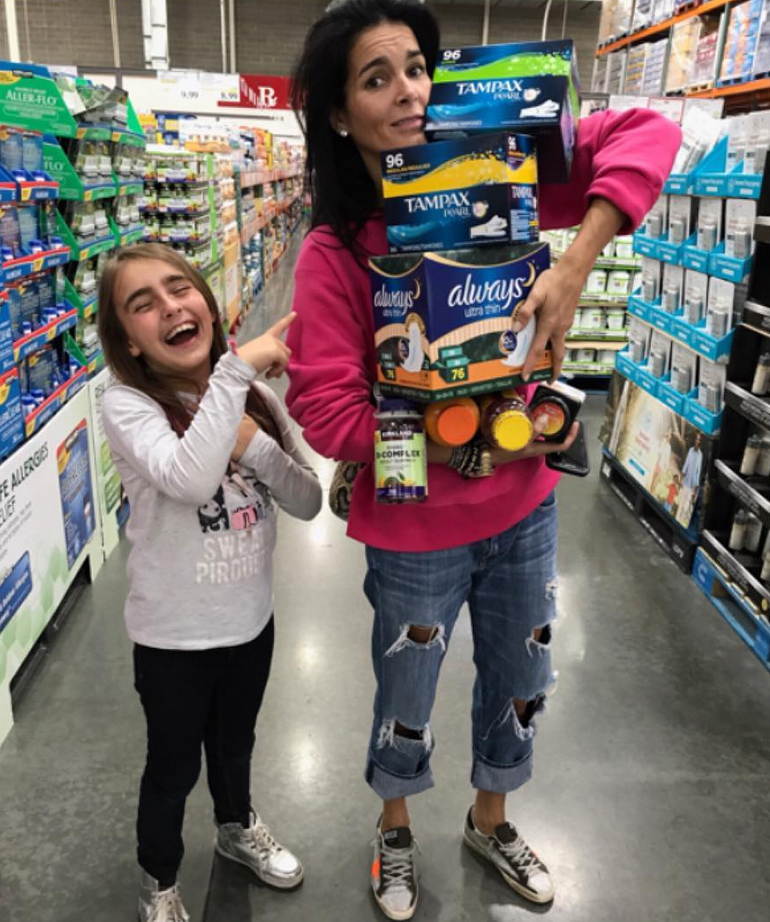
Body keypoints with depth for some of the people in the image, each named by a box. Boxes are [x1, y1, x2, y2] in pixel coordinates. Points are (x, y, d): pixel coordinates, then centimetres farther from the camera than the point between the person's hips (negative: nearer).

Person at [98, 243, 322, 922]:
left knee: (235, 742, 28)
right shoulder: (127, 405, -21)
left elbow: (308, 502, -7)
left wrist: (256, 445, -24)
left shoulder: (256, 397, -6)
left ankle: (237, 827, 59)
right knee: (174, 766, 18)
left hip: (251, 616, 4)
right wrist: (236, 366, -38)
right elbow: (189, 480, -40)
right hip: (174, 633, -4)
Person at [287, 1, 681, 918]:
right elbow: (328, 412, -21)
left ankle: (490, 822, 55)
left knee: (519, 686, 23)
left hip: (523, 508, 4)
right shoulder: (334, 251, -14)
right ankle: (395, 834, 53)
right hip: (414, 530, -3)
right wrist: (478, 447, -21)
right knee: (406, 704, 19)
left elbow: (646, 134, -12)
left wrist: (571, 271, -26)